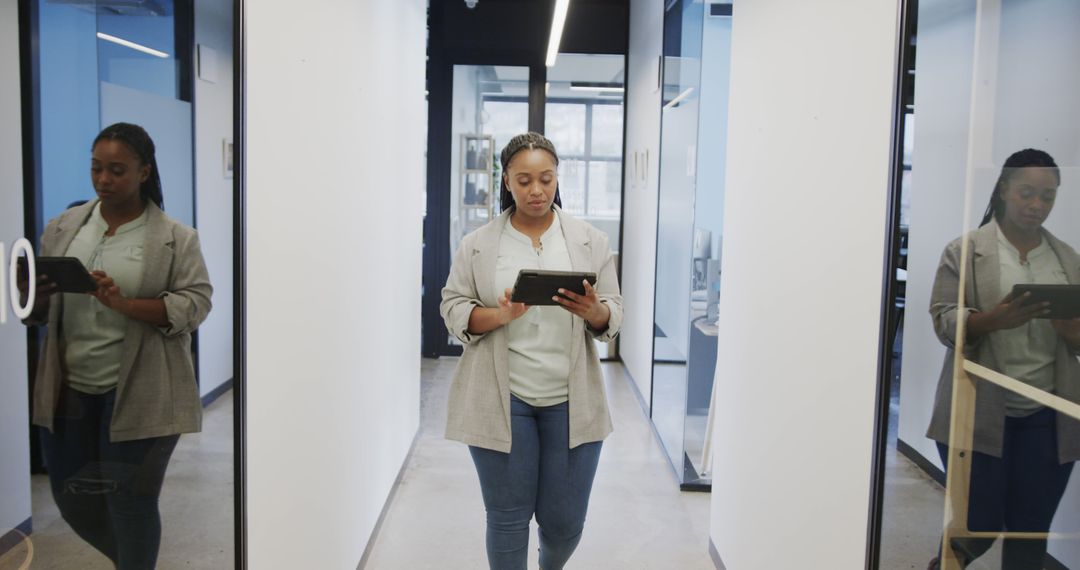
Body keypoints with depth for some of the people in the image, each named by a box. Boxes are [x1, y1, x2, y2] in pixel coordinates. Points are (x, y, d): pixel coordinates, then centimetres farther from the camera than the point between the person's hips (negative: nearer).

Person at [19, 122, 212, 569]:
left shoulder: (175, 238, -6)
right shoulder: (63, 228, 7)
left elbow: (195, 303, -11)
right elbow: (38, 313, 11)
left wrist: (124, 304, -24)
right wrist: (34, 295, -13)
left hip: (138, 394, -5)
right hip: (69, 390, 5)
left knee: (131, 503, 3)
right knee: (71, 498, 15)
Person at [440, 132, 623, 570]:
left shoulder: (590, 240, 4)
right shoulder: (477, 245, 2)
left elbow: (613, 313, 5)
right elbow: (453, 309, 1)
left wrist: (592, 311, -18)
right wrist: (500, 315, -18)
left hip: (571, 400, 1)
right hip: (501, 400, -1)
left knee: (565, 521, 9)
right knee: (507, 517, 6)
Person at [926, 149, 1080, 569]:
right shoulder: (966, 250, 0)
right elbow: (944, 322, -6)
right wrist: (994, 319, -25)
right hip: (979, 414, -3)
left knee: (1031, 530, 7)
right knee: (979, 524, 0)